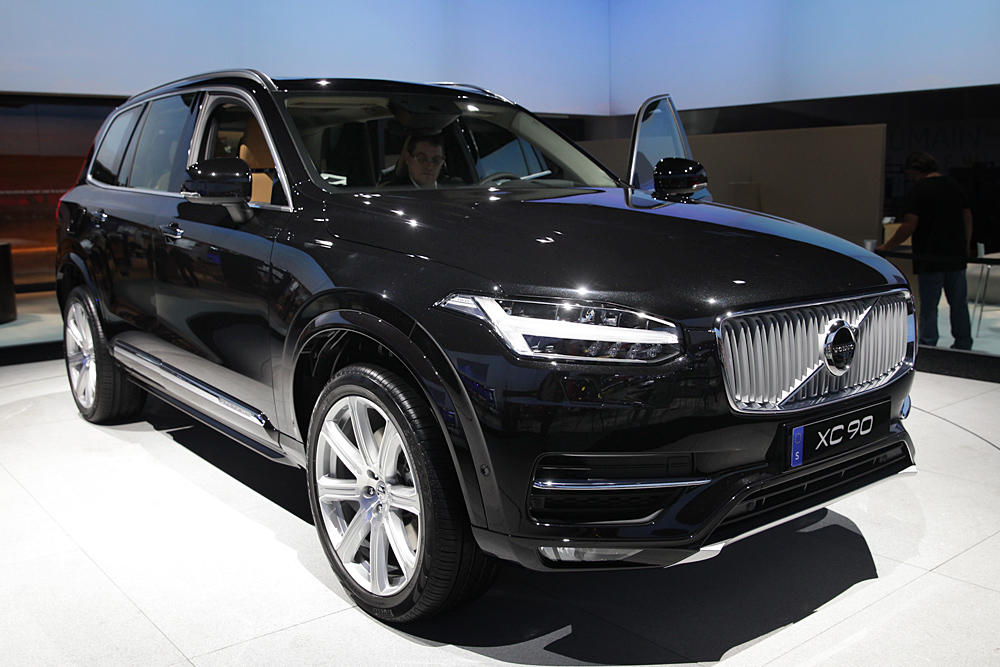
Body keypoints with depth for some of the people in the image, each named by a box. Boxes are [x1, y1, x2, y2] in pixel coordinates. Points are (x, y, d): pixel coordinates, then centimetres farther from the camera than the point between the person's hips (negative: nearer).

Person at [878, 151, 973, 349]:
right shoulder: (955, 186, 10)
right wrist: (965, 246, 23)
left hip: (930, 259, -6)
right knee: (959, 303, 12)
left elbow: (909, 226, -15)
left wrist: (886, 246, -5)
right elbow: (968, 219, 14)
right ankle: (963, 345, 19)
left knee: (928, 306, 1)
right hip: (957, 256, 6)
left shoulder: (918, 191, -10)